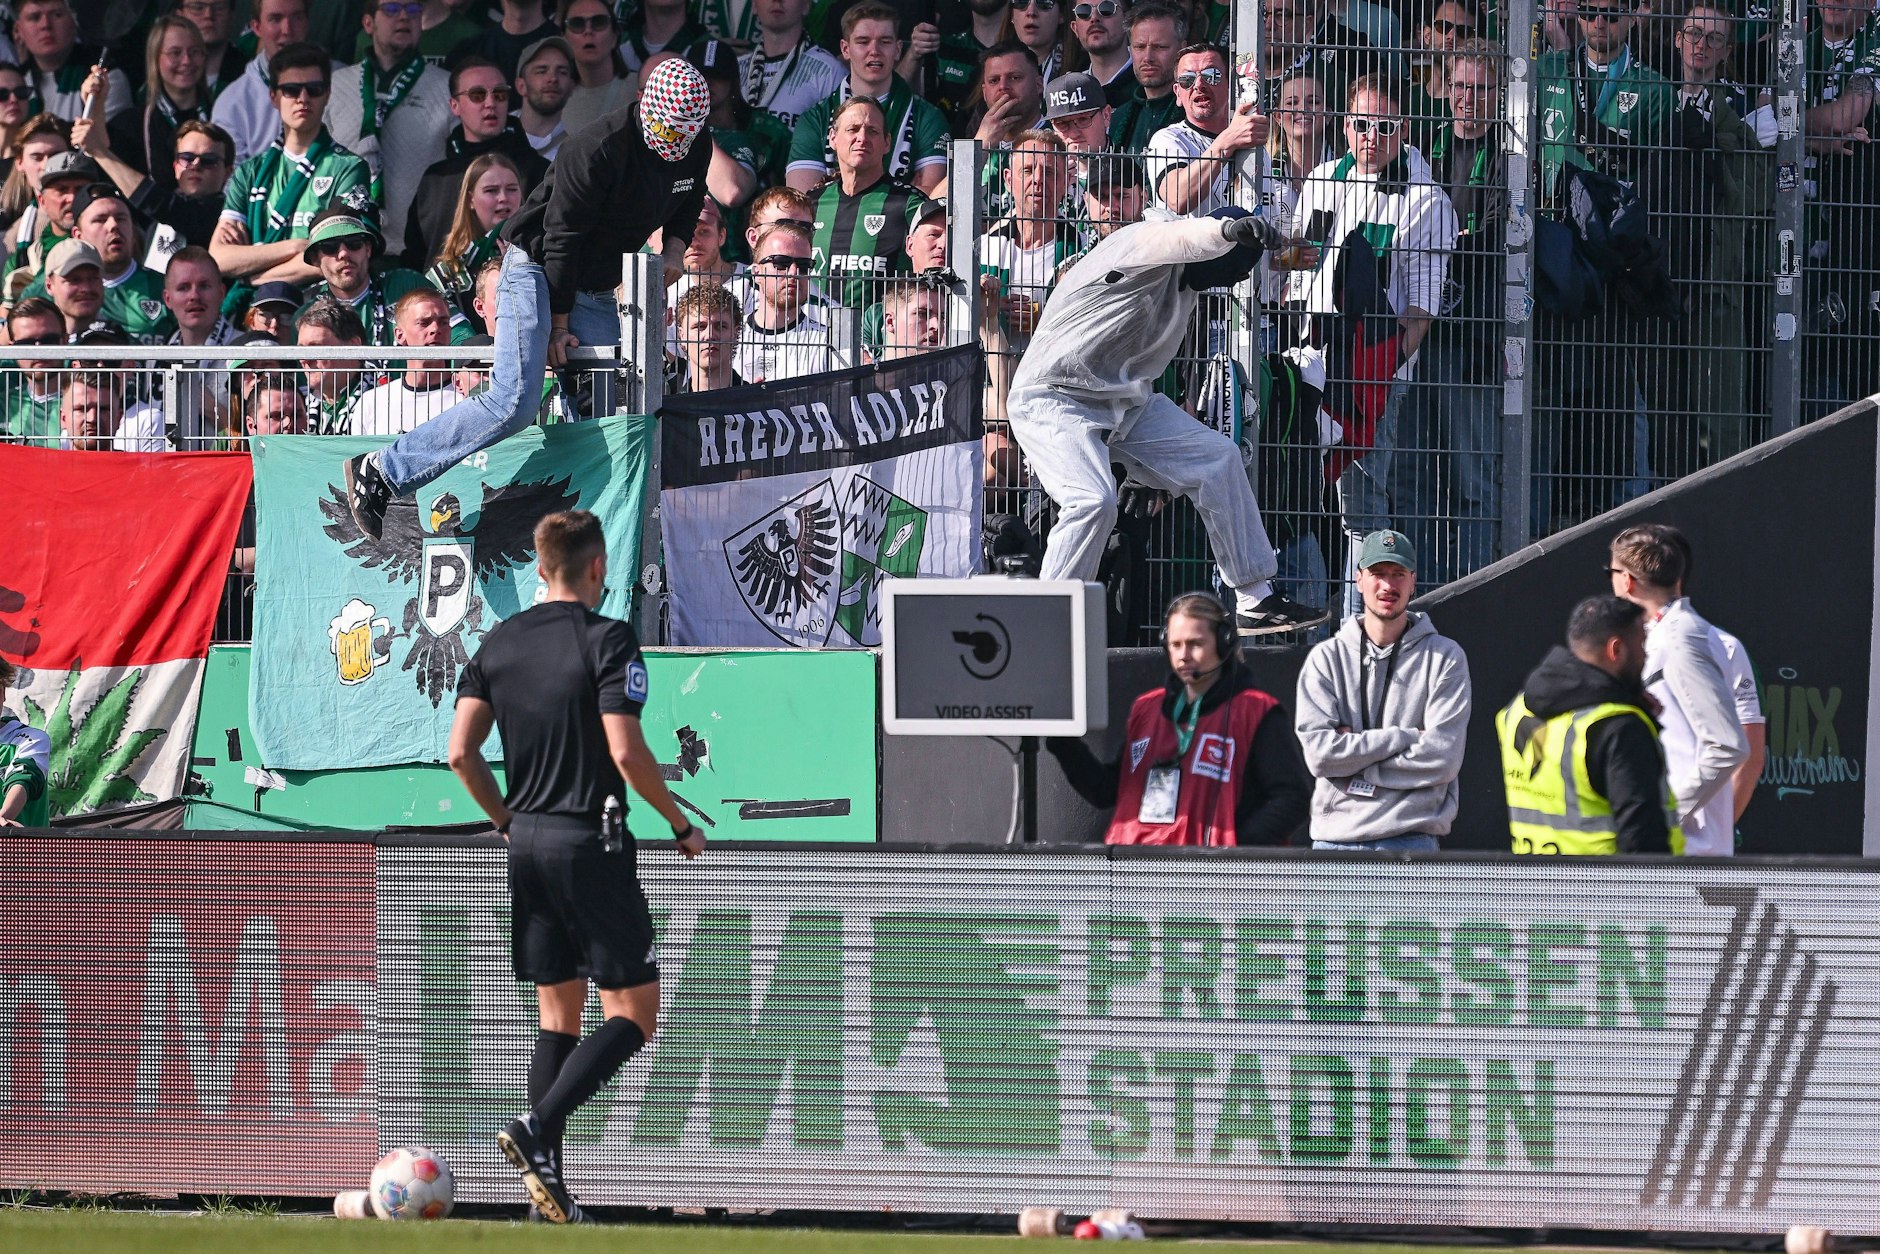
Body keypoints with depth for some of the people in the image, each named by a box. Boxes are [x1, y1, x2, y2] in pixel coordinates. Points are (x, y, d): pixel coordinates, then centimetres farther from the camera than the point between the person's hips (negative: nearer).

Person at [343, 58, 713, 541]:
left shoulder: (696, 153, -2)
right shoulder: (599, 151, -25)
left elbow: (688, 202, 22)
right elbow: (562, 238, -19)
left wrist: (675, 245, 1)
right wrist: (559, 326, -14)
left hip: (595, 291, 8)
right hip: (537, 271, -8)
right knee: (515, 401, -22)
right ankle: (381, 471, -16)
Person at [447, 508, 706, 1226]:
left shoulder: (499, 643, 8)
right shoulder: (606, 641, -10)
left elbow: (461, 751, 5)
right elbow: (625, 751, -17)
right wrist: (681, 826, -4)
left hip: (527, 844, 7)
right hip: (590, 842, -7)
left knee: (559, 1017, 12)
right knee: (633, 1012, 0)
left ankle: (548, 1178, 5)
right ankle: (538, 1128, -18)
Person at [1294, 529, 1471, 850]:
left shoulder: (1444, 658, 5)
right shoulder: (1326, 658, 9)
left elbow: (1443, 760, -6)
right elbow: (1319, 752, -4)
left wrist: (1354, 751, -6)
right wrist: (1404, 738, -8)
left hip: (1411, 840, -2)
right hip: (1336, 834, 2)